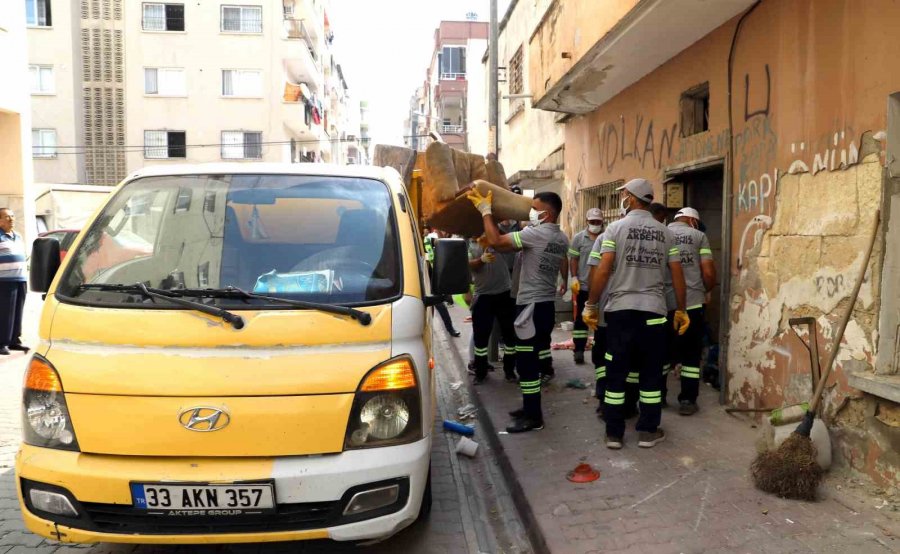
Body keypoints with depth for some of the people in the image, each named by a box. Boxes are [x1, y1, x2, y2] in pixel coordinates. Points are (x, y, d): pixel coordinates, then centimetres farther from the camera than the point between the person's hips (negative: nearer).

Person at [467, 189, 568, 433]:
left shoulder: (535, 233, -17)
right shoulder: (562, 239, 11)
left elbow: (496, 241, -19)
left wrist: (485, 210, -12)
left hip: (531, 305, -9)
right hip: (547, 304, 9)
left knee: (526, 362, -4)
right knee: (533, 360, 16)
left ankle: (533, 417, 0)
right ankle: (531, 408, 25)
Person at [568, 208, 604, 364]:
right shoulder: (578, 237, 0)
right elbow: (573, 259, 0)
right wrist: (574, 278, -9)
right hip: (584, 285, -1)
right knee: (581, 318, 4)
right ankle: (579, 350, 10)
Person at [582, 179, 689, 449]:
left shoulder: (616, 228, -2)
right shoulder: (665, 232, 7)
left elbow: (602, 270, -10)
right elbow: (677, 275, 6)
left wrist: (591, 305, -3)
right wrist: (681, 310, 16)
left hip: (620, 310, -2)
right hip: (653, 311, 2)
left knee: (616, 373, 6)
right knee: (651, 374, 10)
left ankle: (614, 433, 12)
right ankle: (648, 432, 17)